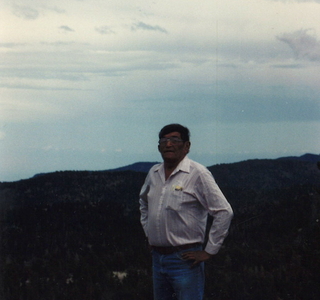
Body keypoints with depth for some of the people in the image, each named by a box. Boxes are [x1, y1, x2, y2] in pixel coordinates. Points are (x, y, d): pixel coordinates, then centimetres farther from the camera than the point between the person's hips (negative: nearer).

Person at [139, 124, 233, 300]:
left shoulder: (197, 174, -10)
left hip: (185, 259, -7)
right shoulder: (153, 173, 10)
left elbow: (224, 212, -14)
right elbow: (143, 202, 31)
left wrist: (209, 251, -13)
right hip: (157, 257, 7)